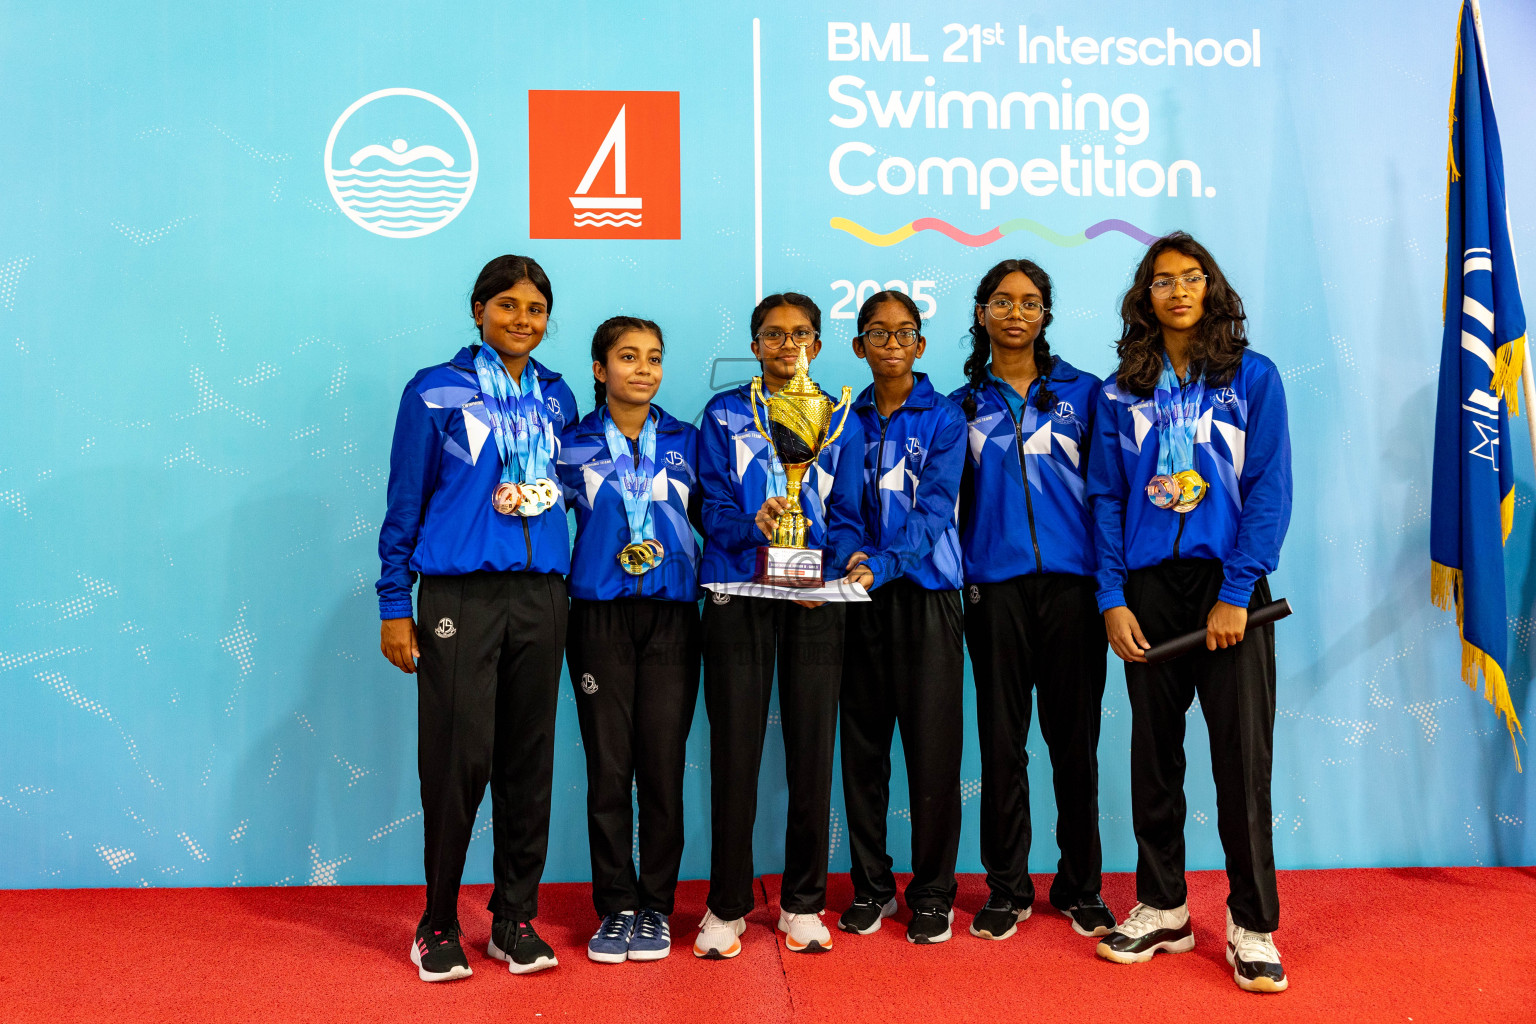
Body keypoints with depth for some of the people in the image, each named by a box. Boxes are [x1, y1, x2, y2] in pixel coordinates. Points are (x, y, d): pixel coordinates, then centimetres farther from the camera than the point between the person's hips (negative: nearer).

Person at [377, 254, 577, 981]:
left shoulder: (557, 398, 13)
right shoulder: (434, 392, 3)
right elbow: (405, 503, 2)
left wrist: (565, 580, 12)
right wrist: (394, 606, -1)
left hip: (540, 595, 4)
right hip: (458, 595, -3)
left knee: (529, 759, 7)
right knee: (457, 759, -2)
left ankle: (516, 919, 20)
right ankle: (438, 925, 15)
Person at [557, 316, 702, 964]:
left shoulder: (687, 443, 10)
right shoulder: (573, 446, 8)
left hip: (671, 618, 1)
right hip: (599, 616, 0)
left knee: (663, 766, 1)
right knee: (608, 768, 2)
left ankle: (656, 908, 15)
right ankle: (615, 907, 15)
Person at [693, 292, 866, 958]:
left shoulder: (841, 422, 14)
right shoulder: (724, 415, 10)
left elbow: (847, 517, 7)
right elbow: (714, 508, 1)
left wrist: (829, 570, -12)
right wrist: (752, 526, -20)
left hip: (814, 602, 2)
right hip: (738, 597, -1)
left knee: (813, 752, 3)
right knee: (734, 752, 0)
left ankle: (803, 904, 18)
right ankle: (726, 907, 14)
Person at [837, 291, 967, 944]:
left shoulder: (944, 417, 1)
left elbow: (934, 508, -10)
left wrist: (884, 563, -25)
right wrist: (847, 558, -11)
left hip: (925, 594, -3)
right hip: (860, 597, 3)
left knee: (933, 748, 0)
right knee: (862, 746, 7)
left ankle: (932, 893, 15)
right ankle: (871, 888, 20)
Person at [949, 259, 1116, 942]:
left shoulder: (1081, 392, 10)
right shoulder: (963, 405, 11)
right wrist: (952, 578, 4)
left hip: (1071, 582, 0)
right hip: (995, 585, 0)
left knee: (1074, 737, 5)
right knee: (1001, 739, 4)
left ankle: (1081, 886, 19)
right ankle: (1006, 887, 16)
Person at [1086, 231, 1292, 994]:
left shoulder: (1252, 377, 3)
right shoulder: (1121, 393, 9)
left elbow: (1269, 488, -3)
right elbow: (1105, 497, 7)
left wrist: (1237, 592, -11)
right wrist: (1112, 598, -2)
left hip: (1228, 586, -2)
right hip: (1147, 587, 2)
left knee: (1242, 754, 0)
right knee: (1153, 751, 8)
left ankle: (1252, 926, 13)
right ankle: (1161, 910, 22)